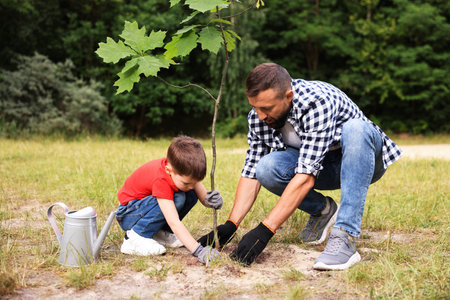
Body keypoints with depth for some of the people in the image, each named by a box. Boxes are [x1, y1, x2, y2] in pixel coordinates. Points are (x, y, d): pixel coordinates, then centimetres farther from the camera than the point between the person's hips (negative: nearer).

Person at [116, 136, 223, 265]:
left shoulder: (183, 170, -16)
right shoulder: (161, 180, -37)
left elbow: (204, 197, -13)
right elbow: (174, 222, -42)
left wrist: (210, 200, -38)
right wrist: (198, 250, -47)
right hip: (127, 214, -8)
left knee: (192, 195, -9)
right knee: (177, 199, -31)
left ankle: (160, 233, -1)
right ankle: (133, 239, -21)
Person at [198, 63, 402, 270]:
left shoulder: (318, 101, -34)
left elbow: (306, 176, -39)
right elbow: (251, 172, -10)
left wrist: (264, 231, -41)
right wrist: (230, 225, -22)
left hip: (363, 161, -4)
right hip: (326, 170, 4)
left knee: (355, 128, -39)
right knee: (266, 168, -26)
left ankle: (344, 239, -39)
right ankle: (324, 210, 1)